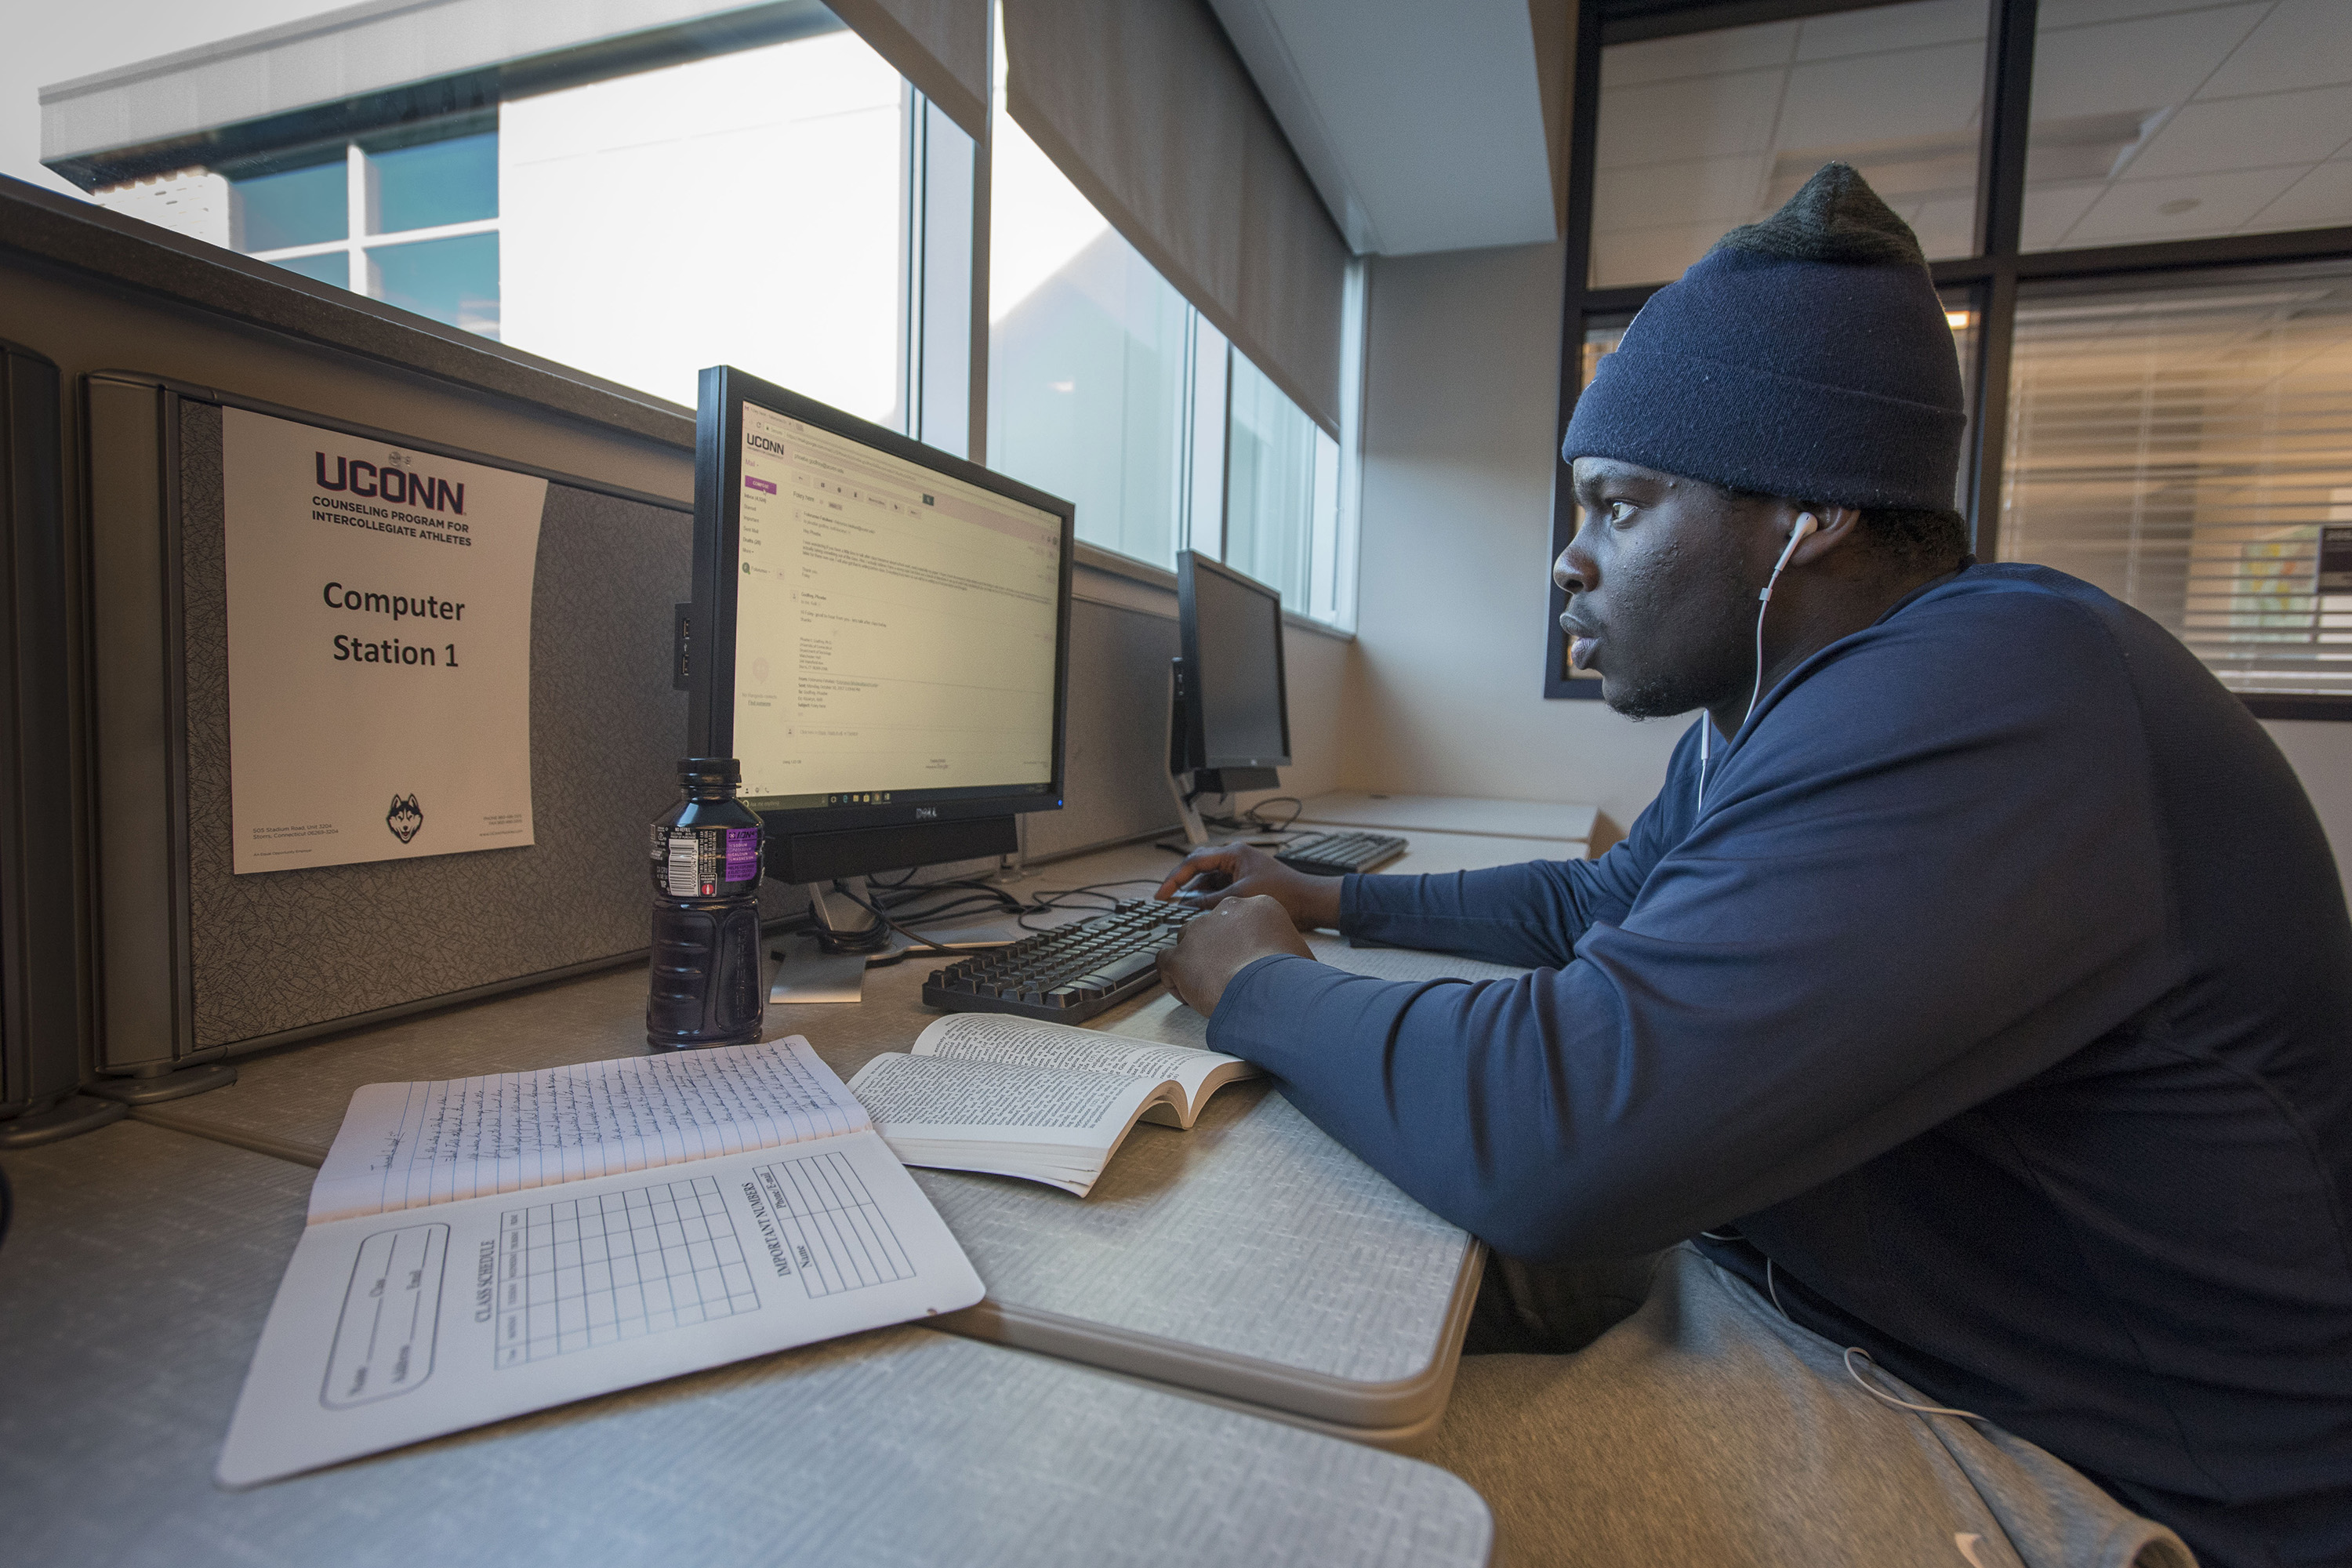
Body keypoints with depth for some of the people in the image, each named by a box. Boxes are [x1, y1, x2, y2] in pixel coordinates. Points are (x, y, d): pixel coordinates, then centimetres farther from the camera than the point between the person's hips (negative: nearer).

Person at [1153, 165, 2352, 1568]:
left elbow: (1554, 1135, -37)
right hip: (1766, 1278, 9)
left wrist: (1264, 989, -19)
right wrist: (1338, 904, 14)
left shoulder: (1978, 710, -31)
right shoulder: (1775, 713, 5)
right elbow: (1601, 903, 19)